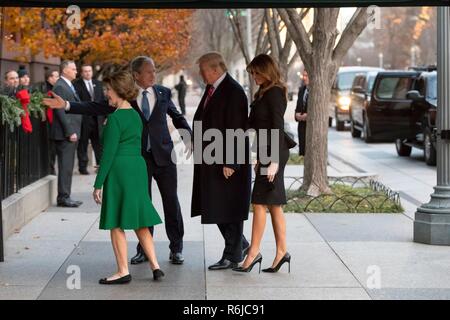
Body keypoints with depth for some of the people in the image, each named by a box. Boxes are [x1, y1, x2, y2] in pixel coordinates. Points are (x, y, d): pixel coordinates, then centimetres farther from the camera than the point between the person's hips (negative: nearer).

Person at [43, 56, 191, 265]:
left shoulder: (164, 93, 4)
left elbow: (177, 117, 13)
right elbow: (96, 108, -6)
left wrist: (189, 137, -2)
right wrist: (66, 105, -15)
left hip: (164, 156, 0)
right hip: (139, 157, 0)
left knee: (171, 201, 4)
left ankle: (176, 248, 14)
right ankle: (144, 250, 18)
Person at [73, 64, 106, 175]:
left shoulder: (98, 84, 12)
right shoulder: (76, 84, -5)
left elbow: (103, 100, 13)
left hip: (97, 119, 4)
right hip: (83, 119, -4)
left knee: (99, 144, 7)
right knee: (83, 144, 4)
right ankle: (83, 167, 11)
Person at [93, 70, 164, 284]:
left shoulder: (115, 118, -14)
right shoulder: (135, 115, 11)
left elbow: (108, 153, -16)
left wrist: (98, 184, -12)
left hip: (119, 171, -8)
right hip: (138, 168, 8)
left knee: (116, 224, 2)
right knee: (139, 222, 14)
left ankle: (123, 271, 6)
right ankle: (155, 266, 12)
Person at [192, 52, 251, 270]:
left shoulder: (233, 92, -15)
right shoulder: (211, 89, 13)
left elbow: (235, 130, -19)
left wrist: (229, 163, -21)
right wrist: (199, 151, 13)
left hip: (228, 162, -9)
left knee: (229, 209, 0)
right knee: (215, 208, 13)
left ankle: (232, 256, 11)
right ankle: (240, 245, 28)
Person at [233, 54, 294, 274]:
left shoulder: (274, 93, -13)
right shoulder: (265, 93, 16)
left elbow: (277, 127, -18)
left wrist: (274, 160, -21)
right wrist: (261, 157, 23)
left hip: (274, 154, -10)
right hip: (267, 153, 10)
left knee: (259, 203, -7)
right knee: (273, 205, 10)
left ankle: (254, 252, -2)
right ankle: (281, 251, 13)